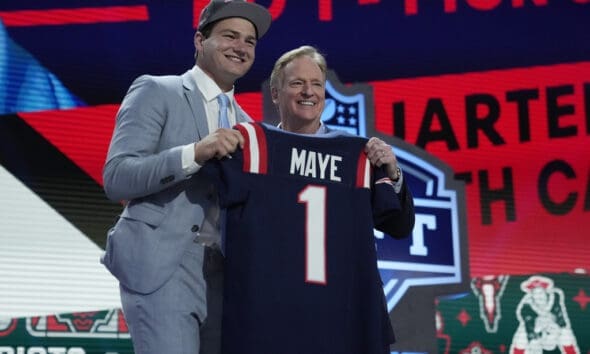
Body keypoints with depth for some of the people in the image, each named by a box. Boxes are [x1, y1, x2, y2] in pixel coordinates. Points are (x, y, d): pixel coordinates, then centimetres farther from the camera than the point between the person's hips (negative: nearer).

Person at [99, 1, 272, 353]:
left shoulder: (245, 125, 18)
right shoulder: (155, 91, 0)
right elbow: (116, 177, -10)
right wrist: (195, 153, -22)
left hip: (222, 271, 6)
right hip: (161, 265, -6)